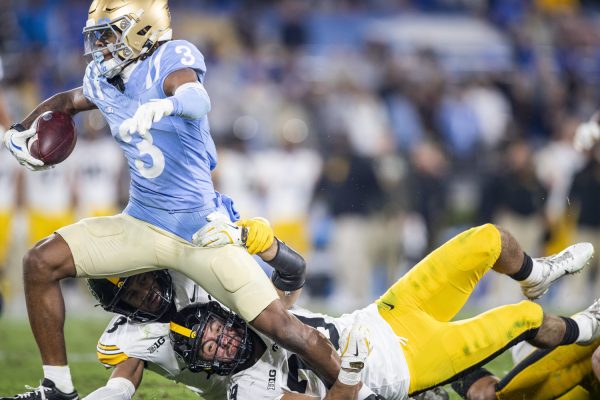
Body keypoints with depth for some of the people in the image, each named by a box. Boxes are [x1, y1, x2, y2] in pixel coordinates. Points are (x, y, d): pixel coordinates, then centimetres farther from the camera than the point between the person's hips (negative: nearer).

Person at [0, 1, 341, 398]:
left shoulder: (171, 59, -13)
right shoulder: (103, 81, 7)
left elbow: (197, 100, -36)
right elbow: (68, 101, 30)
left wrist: (162, 106, -58)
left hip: (201, 228, -6)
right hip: (142, 225, 6)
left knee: (277, 323, -14)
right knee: (41, 263, -6)